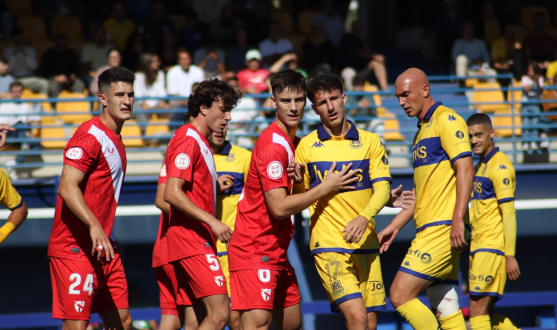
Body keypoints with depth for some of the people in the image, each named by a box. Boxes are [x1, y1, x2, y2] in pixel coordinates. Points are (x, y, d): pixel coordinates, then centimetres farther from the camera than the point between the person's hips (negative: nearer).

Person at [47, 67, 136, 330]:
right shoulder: (90, 136, -12)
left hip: (104, 248, 10)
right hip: (75, 249, -9)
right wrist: (94, 225, -36)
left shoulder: (115, 140, 17)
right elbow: (67, 187, -23)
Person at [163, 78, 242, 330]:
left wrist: (215, 186, 14)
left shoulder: (199, 141, 20)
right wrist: (212, 222, -22)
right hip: (193, 242, -10)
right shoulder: (189, 140, -11)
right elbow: (171, 194, -21)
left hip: (198, 240, 10)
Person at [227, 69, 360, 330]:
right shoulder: (273, 145, -17)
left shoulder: (295, 143, 12)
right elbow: (279, 207, -22)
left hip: (277, 253, 10)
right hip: (255, 249, -10)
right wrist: (326, 189, -13)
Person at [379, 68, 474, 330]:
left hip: (442, 229, -9)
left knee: (400, 294, -14)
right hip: (430, 230, 9)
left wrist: (458, 220, -24)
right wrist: (394, 226, 25)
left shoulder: (446, 119, -5)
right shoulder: (423, 130, 23)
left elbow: (465, 168, -16)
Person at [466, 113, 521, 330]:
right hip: (479, 247, 10)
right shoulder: (481, 166, 18)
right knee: (484, 312, 9)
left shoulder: (499, 165, -11)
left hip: (492, 247, -10)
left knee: (477, 309, -12)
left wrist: (510, 256, -20)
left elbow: (509, 213, -16)